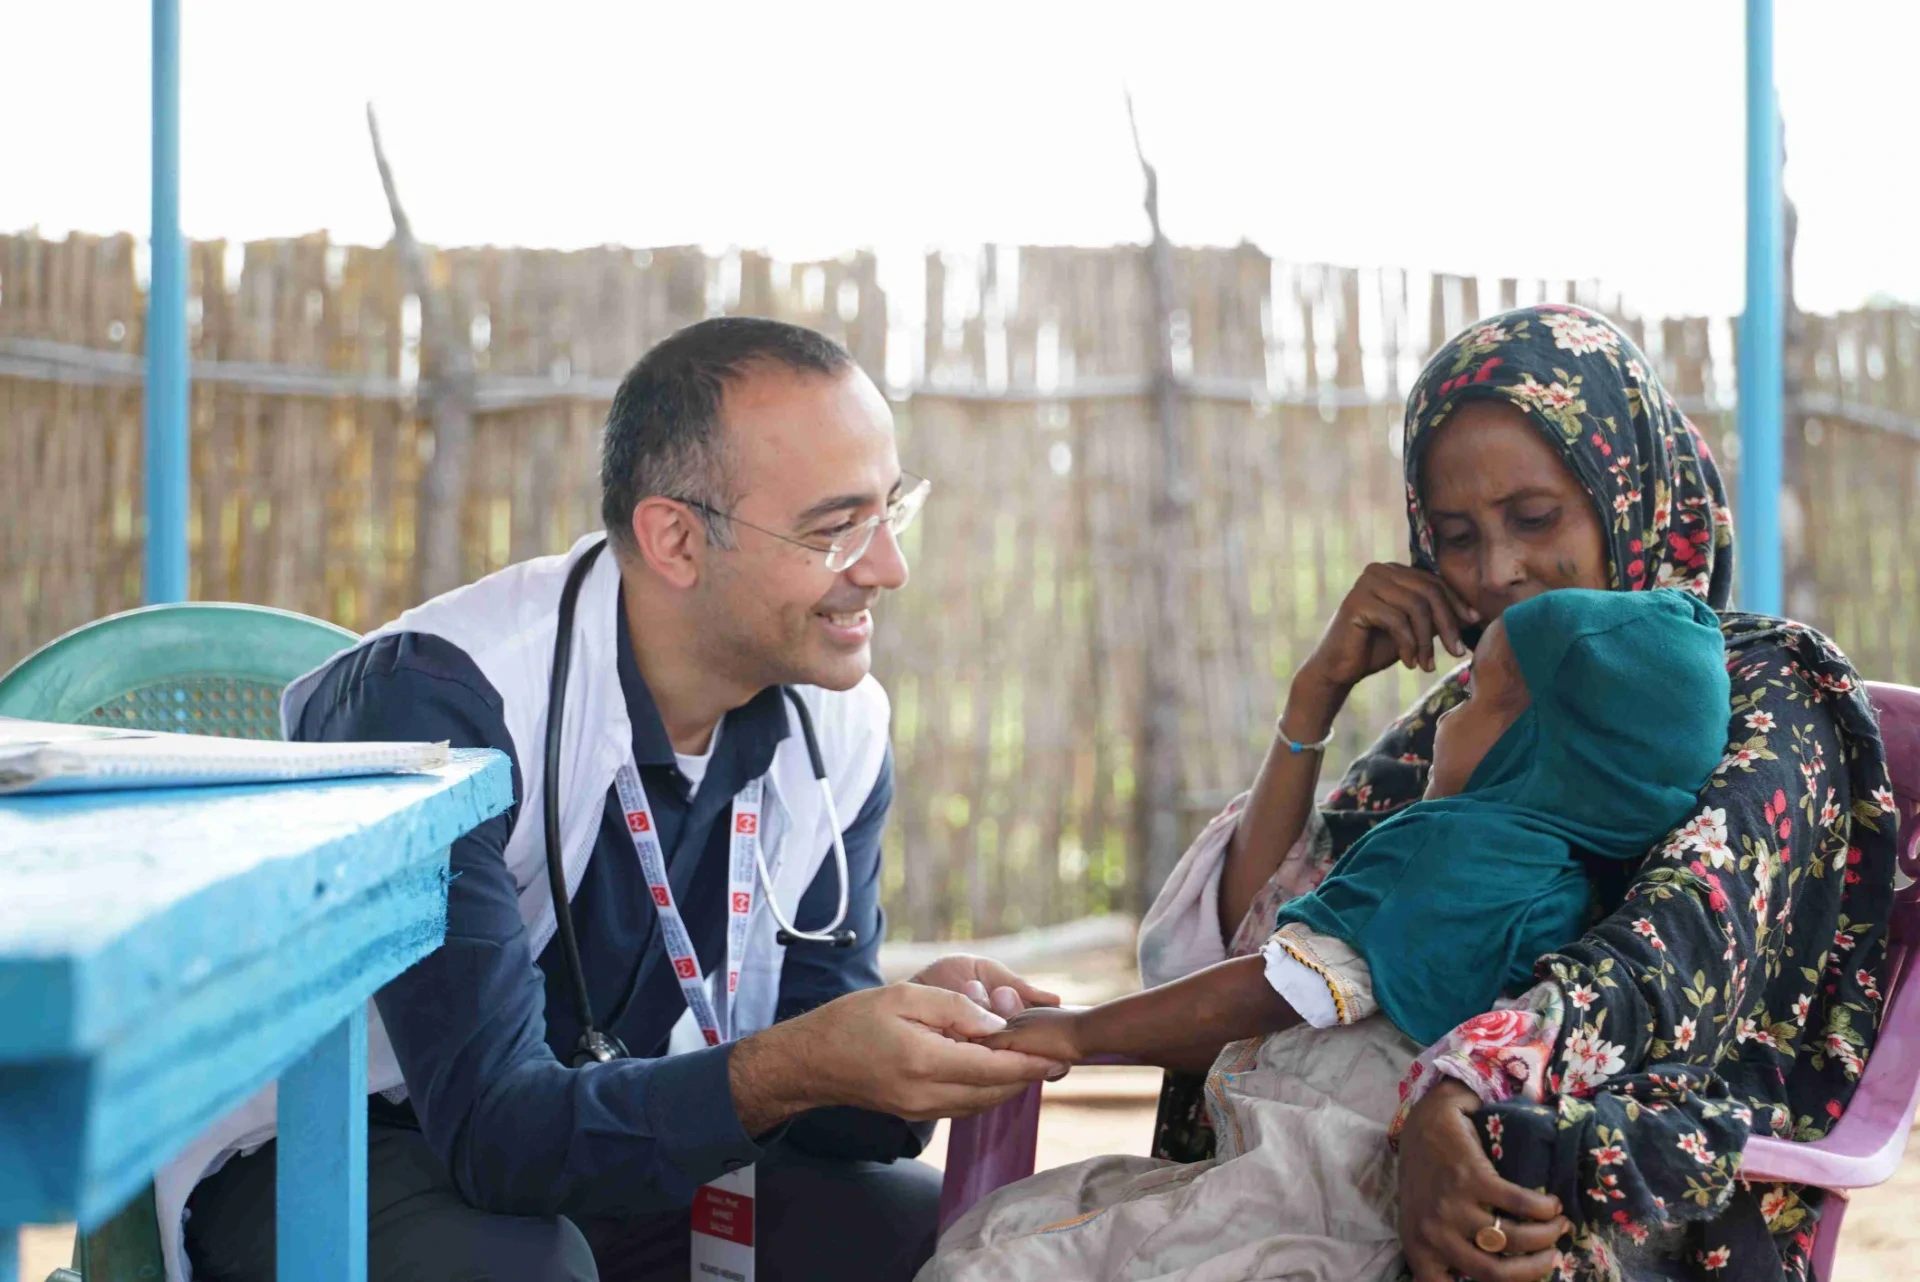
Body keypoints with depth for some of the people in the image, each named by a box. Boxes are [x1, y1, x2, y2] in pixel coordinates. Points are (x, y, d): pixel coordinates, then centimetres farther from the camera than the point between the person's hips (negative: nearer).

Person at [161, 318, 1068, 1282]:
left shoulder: (842, 730, -7)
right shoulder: (446, 701, -27)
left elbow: (801, 1087, -6)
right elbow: (491, 1124, -33)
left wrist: (915, 1049, -28)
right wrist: (787, 1067, -46)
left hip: (628, 1155, 5)